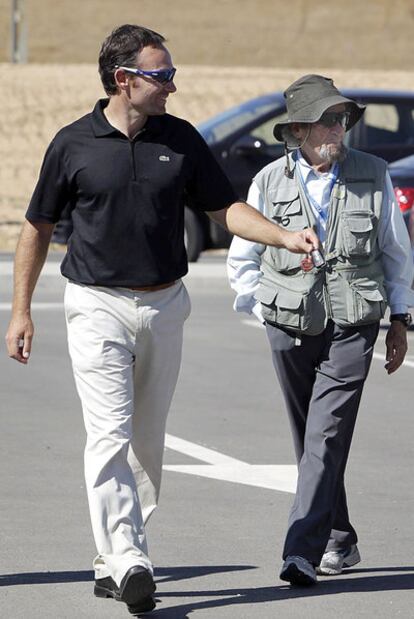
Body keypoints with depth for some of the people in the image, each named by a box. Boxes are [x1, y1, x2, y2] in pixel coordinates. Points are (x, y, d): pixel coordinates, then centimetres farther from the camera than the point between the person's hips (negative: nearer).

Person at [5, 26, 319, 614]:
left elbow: (225, 207, 9)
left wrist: (285, 236, -8)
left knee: (147, 441, 8)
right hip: (98, 306, -4)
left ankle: (112, 561, 19)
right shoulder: (73, 144, -4)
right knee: (111, 434, -15)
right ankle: (129, 564, -21)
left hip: (164, 306, 4)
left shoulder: (181, 139, 4)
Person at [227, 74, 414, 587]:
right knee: (310, 442, 11)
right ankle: (339, 542, 26)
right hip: (290, 331, 2)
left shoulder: (373, 175, 1)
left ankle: (302, 551, -20)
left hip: (352, 328, -2)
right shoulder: (269, 182, 0)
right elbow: (241, 261, 11)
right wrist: (270, 314, 5)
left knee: (325, 439, -14)